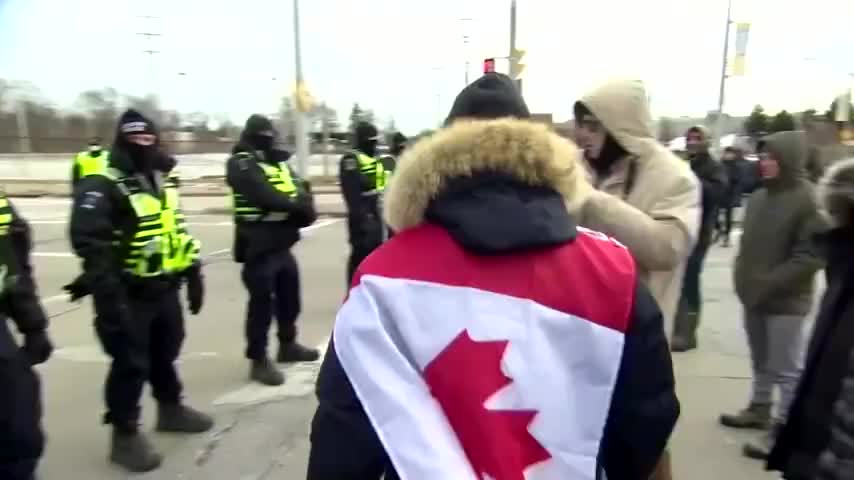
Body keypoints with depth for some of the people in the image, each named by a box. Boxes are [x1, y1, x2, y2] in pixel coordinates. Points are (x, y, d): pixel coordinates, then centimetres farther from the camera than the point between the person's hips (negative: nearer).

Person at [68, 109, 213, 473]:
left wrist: (193, 274, 15)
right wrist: (108, 295, -28)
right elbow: (89, 241, -24)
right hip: (129, 294, -8)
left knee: (166, 353, 21)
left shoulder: (163, 181, 12)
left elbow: (178, 230, 19)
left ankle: (171, 410, 40)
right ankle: (125, 435, 17)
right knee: (131, 364, 1)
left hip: (165, 289, 8)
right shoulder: (102, 186, -15)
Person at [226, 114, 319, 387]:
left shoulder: (279, 162, 16)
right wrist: (298, 206, -17)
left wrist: (305, 210, -14)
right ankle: (259, 360, 10)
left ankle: (288, 345, 37)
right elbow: (266, 196, -23)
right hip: (258, 246, -8)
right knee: (262, 303, -2)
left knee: (289, 297, 18)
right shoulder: (241, 164, -9)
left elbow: (301, 190, 7)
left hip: (283, 244, 8)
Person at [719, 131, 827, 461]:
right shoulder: (759, 196, 7)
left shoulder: (808, 200, -13)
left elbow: (812, 255, -17)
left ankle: (783, 429, 13)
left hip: (785, 301, -7)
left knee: (787, 369, 3)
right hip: (753, 296, 7)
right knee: (761, 361, 21)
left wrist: (770, 282, -19)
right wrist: (743, 278, 6)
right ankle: (759, 409, 36)